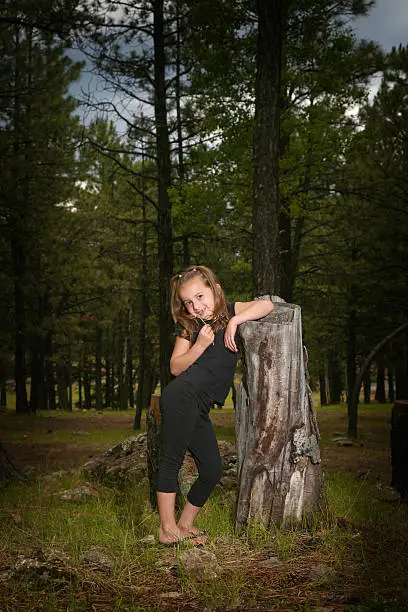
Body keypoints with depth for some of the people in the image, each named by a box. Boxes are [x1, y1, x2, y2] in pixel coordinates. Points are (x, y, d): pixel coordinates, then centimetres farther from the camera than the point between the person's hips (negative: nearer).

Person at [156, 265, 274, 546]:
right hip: (182, 397, -5)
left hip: (199, 410, 5)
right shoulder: (188, 327, 4)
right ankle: (167, 526, -3)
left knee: (213, 470, 4)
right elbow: (175, 367, -1)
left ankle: (185, 524, 17)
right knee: (172, 459, -7)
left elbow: (266, 305, -3)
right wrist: (200, 345, -12)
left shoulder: (230, 312, 11)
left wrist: (234, 321, -11)